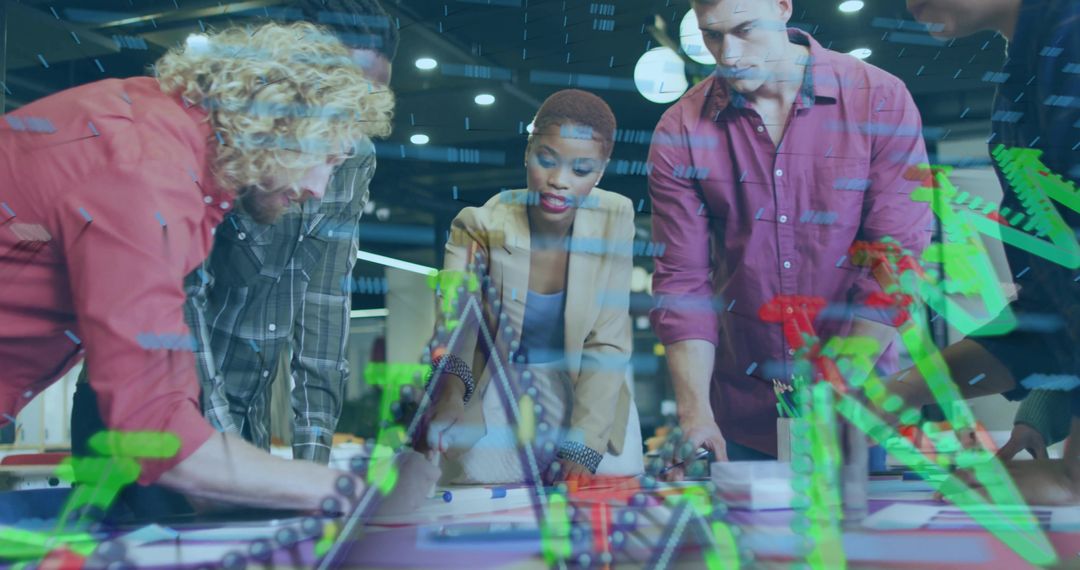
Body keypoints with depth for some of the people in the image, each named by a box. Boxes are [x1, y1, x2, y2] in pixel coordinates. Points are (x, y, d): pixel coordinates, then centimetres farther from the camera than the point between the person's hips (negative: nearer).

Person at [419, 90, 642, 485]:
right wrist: (449, 390, -52)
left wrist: (581, 450, -20)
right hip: (497, 398, -1)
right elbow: (453, 326, -29)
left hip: (588, 395, 2)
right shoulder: (481, 226, -18)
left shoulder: (614, 219, -13)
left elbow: (608, 345, -12)